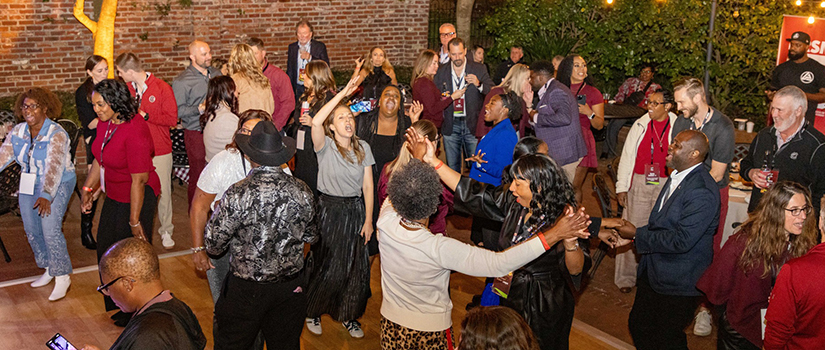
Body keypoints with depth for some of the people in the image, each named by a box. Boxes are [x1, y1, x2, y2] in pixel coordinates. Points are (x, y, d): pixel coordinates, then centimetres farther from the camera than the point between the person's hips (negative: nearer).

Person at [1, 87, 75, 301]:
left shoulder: (56, 134, -20)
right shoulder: (18, 132, 1)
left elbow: (54, 166, -31)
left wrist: (46, 195, -43)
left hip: (58, 185, -7)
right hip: (28, 185, 7)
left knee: (50, 229, -17)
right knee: (31, 230, 9)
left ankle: (62, 277, -6)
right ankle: (49, 269, 27)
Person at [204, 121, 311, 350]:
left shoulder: (238, 195, -22)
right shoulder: (302, 191, -9)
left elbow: (213, 244, -12)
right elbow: (310, 237, 5)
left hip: (246, 289, -4)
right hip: (292, 286, 4)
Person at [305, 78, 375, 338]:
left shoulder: (363, 148, 2)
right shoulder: (325, 146, -9)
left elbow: (368, 186, 2)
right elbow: (316, 122, -31)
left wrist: (368, 220, -3)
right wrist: (342, 93, -29)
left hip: (355, 211, 4)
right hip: (329, 210, -3)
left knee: (355, 266, 10)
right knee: (326, 266, 6)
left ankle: (348, 314, 29)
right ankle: (313, 310, 30)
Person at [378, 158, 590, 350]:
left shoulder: (385, 223, -22)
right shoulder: (439, 249, -35)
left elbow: (396, 193, 1)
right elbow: (499, 264, -36)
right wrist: (555, 234, -36)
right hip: (429, 333, -4)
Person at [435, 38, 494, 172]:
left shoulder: (479, 69, 2)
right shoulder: (441, 72, 7)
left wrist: (479, 84, -20)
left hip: (472, 124, -2)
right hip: (451, 125, 2)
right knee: (452, 166, 7)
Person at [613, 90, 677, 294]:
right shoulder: (640, 125, 6)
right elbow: (627, 156, 9)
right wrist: (621, 186, 5)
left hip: (665, 184, -1)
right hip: (639, 183, 1)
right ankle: (626, 277, 12)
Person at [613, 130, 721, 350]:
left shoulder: (701, 192, -26)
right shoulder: (677, 176, 5)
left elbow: (681, 241, -28)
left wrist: (637, 235, -18)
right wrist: (633, 234, 4)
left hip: (680, 281, -9)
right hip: (653, 272, 9)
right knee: (638, 326, 19)